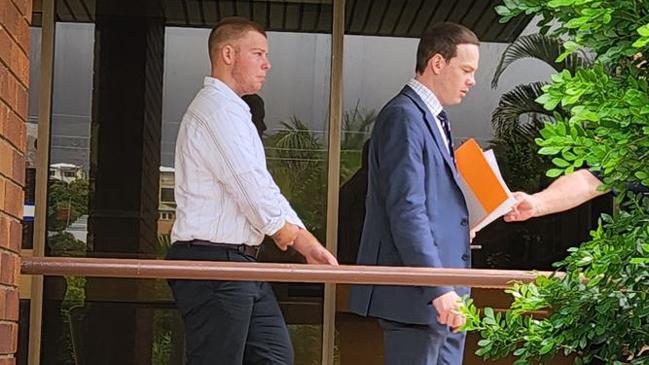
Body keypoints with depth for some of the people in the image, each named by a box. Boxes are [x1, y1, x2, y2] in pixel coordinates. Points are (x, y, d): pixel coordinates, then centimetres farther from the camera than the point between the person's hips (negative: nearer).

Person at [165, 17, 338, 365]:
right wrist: (283, 228, -1)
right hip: (214, 261, -10)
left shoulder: (232, 111, 21)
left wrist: (308, 245, 12)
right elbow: (250, 184, -19)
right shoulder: (217, 108, -13)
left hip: (238, 263, 10)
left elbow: (260, 187, 20)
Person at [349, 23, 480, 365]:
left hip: (443, 293, 10)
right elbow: (406, 211, -20)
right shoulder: (404, 116, -13)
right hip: (417, 297, -10)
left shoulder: (434, 118, 17)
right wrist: (438, 289, -24)